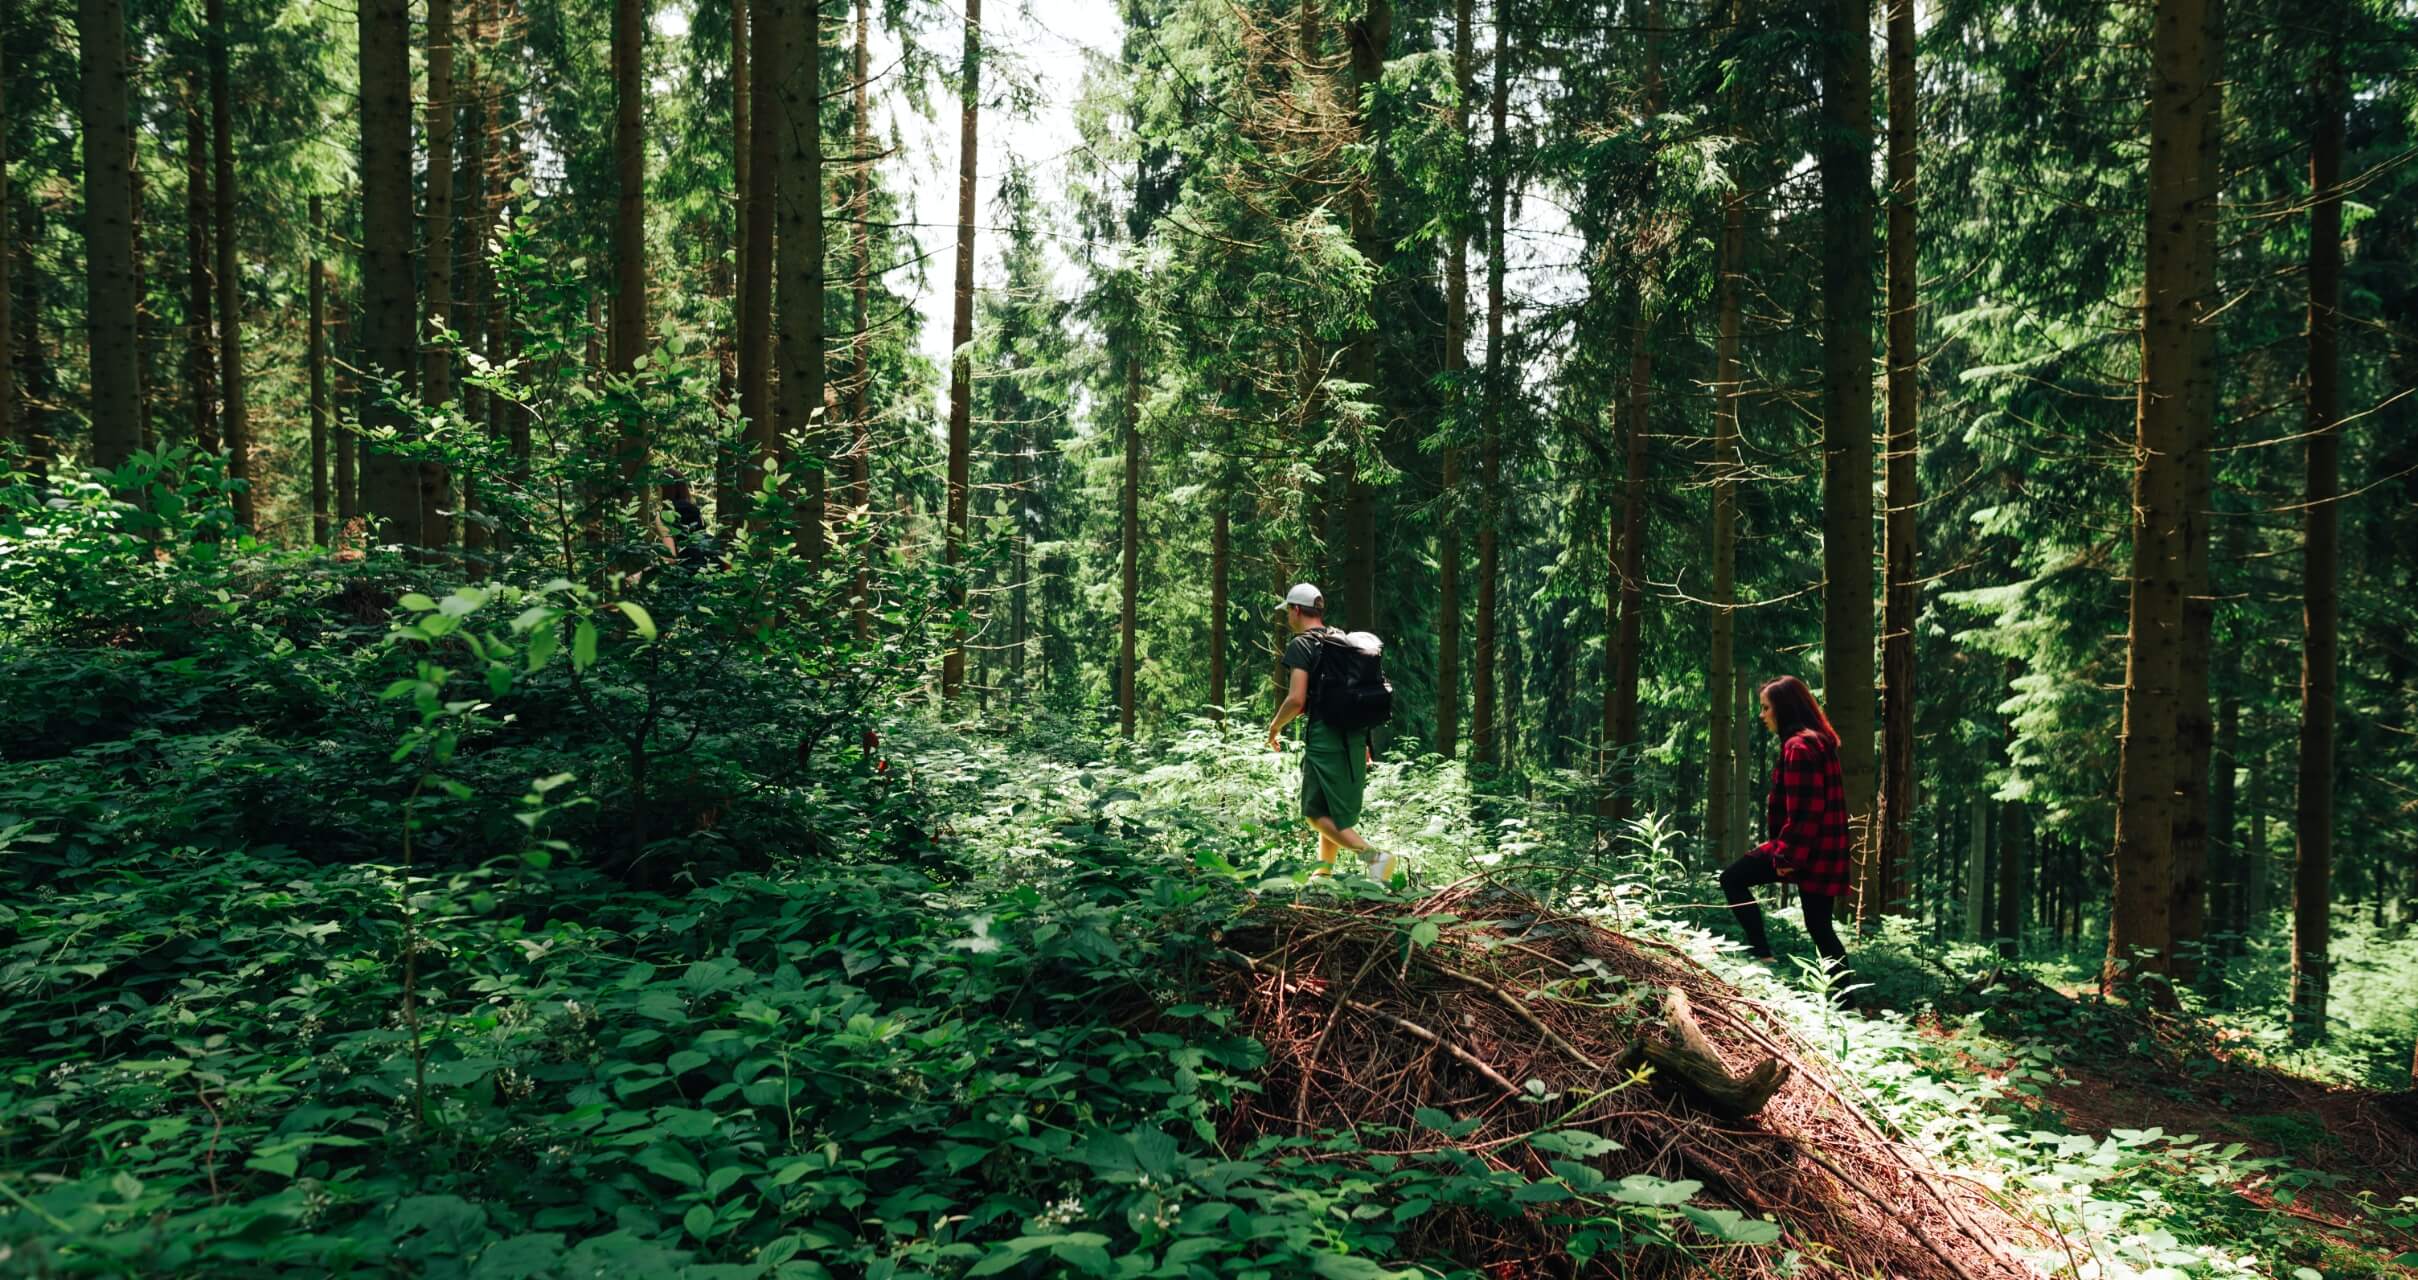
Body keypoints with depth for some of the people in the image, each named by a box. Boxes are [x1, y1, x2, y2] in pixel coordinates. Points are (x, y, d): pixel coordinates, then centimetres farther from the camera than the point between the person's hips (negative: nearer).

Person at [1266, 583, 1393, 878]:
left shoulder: (1300, 645, -7)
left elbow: (1296, 700, -17)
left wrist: (1274, 727, 1)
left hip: (1324, 737, -8)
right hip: (1355, 736, 8)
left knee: (1317, 814, -4)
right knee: (1336, 813, 18)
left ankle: (1374, 856, -18)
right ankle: (1324, 871, 23)